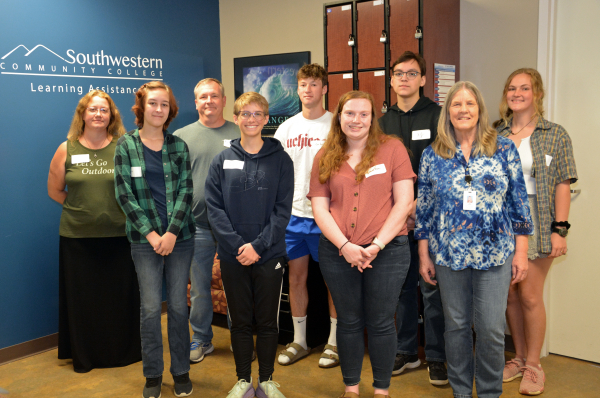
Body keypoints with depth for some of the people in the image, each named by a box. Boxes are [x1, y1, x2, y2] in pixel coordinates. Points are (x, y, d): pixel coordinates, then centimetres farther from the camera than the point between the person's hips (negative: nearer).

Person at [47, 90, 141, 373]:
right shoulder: (67, 149, 2)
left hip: (119, 235, 0)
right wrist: (82, 207, 4)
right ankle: (84, 357, 25)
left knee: (121, 295, 9)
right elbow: (54, 190, 9)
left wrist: (119, 209, 1)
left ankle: (125, 351, 26)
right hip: (78, 237, 1)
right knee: (82, 297, 10)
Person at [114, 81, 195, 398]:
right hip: (145, 239, -1)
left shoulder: (178, 146, 6)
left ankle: (181, 371, 22)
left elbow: (185, 190, 0)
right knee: (150, 307, 1)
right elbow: (124, 193, -3)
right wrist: (151, 234, -10)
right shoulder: (126, 145, 2)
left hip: (180, 237, 2)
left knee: (178, 305, 7)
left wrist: (172, 233, -11)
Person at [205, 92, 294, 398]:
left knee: (268, 321, 10)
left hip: (269, 255, -1)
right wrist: (237, 246, -14)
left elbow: (283, 210, -5)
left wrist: (258, 245, -15)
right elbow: (214, 208, -3)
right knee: (240, 322, 11)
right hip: (232, 256, 1)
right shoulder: (222, 161, 3)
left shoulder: (280, 160, 0)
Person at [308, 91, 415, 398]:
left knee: (380, 323, 8)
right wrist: (344, 246, -11)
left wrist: (376, 245, -11)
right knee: (348, 322, 14)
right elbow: (319, 208, 3)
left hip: (387, 251, -2)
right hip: (337, 253, 2)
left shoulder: (392, 148, 0)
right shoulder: (325, 157, 8)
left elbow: (404, 202, -5)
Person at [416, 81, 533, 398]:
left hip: (495, 254, -1)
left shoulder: (504, 149, 1)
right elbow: (424, 208, 5)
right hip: (449, 254, 1)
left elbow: (519, 202, 2)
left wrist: (521, 252, 0)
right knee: (456, 324, 11)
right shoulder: (432, 155, 3)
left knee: (492, 328, 1)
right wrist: (424, 256, 4)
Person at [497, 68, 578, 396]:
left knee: (530, 296, -3)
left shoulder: (555, 135, 0)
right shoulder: (496, 135, 8)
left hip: (536, 224, -3)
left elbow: (562, 185, -4)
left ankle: (533, 365, 14)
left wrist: (559, 229, -10)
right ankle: (518, 358, 25)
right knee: (511, 295, 9)